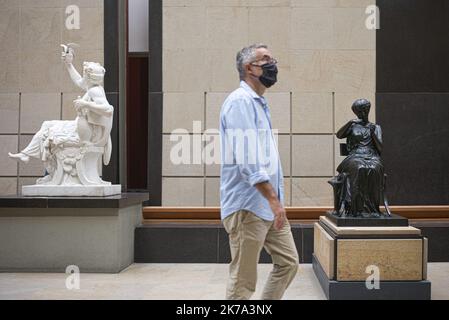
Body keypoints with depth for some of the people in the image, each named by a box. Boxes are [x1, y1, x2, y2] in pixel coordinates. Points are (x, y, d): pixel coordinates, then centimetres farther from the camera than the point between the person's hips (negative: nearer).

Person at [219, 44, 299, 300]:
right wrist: (273, 198, -24)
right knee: (243, 280, -3)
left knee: (288, 262, 12)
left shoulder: (259, 104, 19)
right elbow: (246, 158, -22)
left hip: (269, 206, 10)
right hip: (248, 207, -10)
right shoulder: (240, 102, -12)